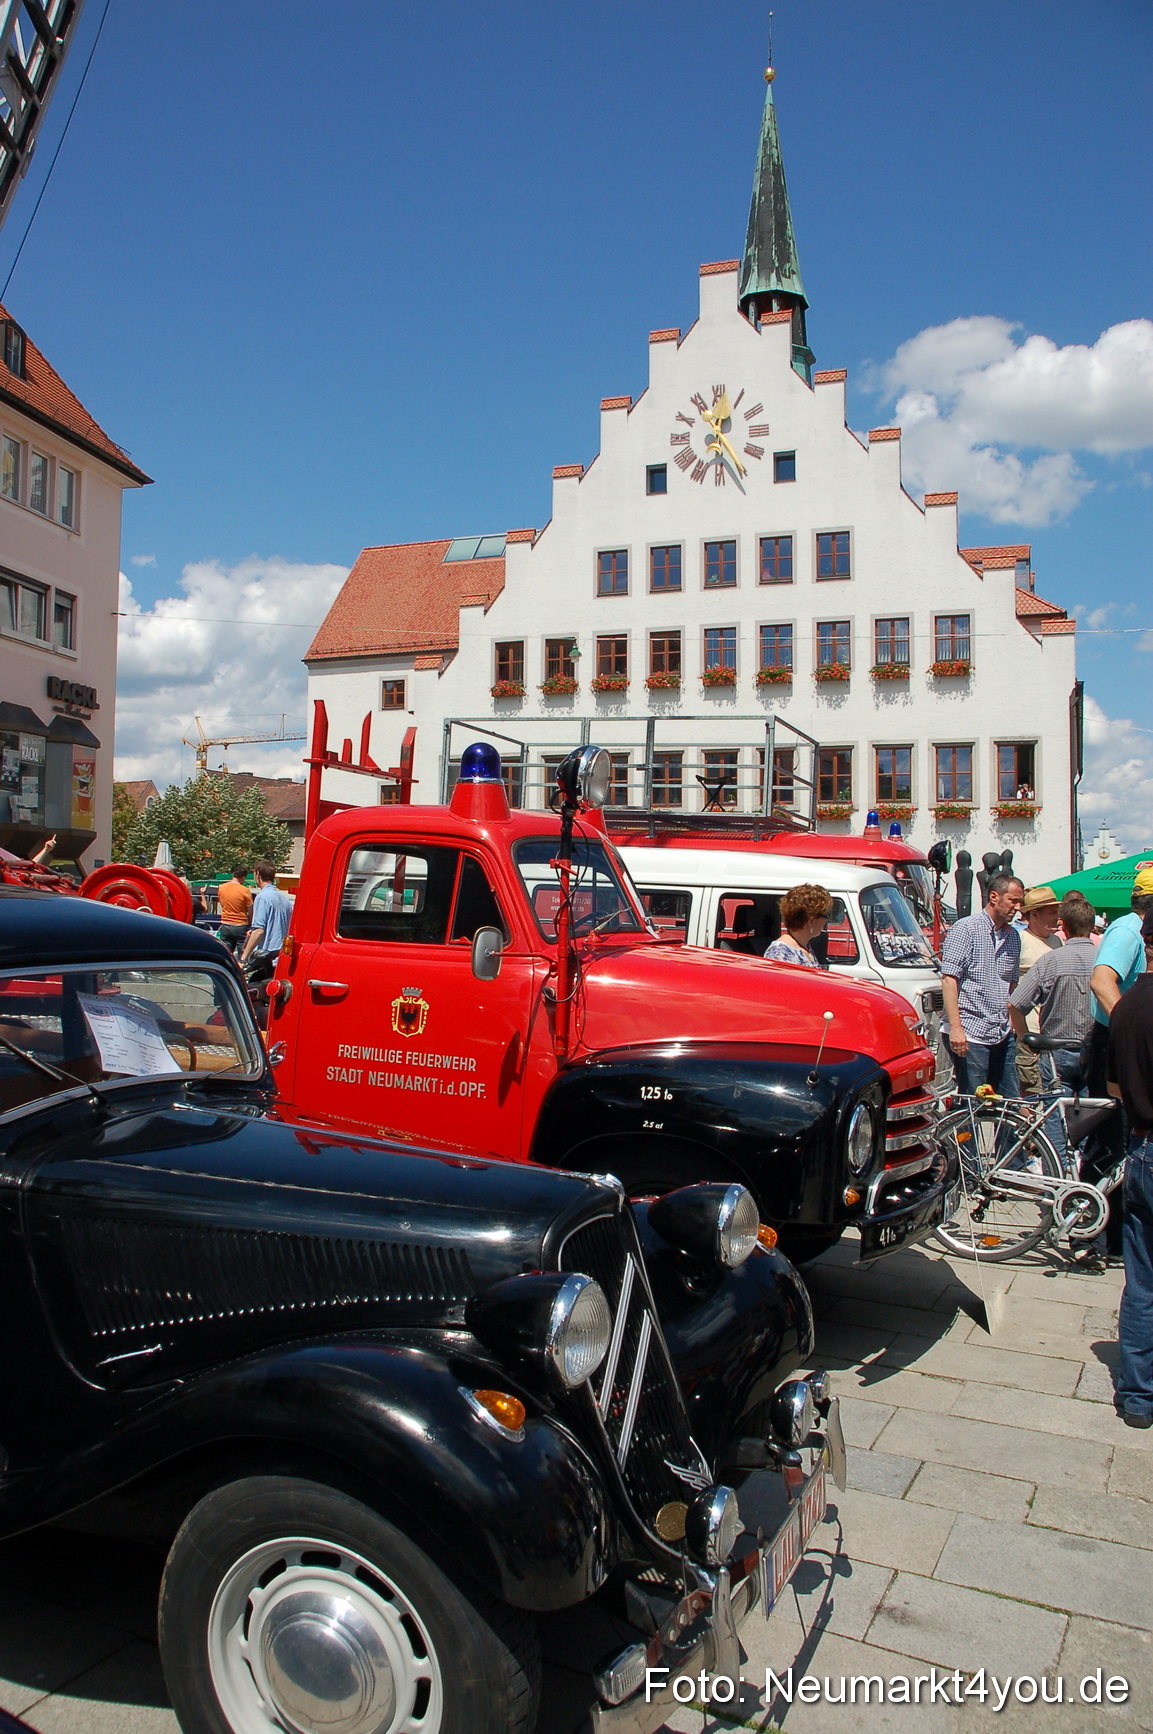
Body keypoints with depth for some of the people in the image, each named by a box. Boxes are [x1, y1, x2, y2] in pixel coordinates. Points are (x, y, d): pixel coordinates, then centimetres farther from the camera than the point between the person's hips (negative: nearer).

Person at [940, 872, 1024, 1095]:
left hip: (1004, 1035, 7)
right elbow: (948, 978, -13)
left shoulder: (1013, 936, 14)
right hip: (970, 1034, -7)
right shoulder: (965, 928, -7)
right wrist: (955, 1027, -19)